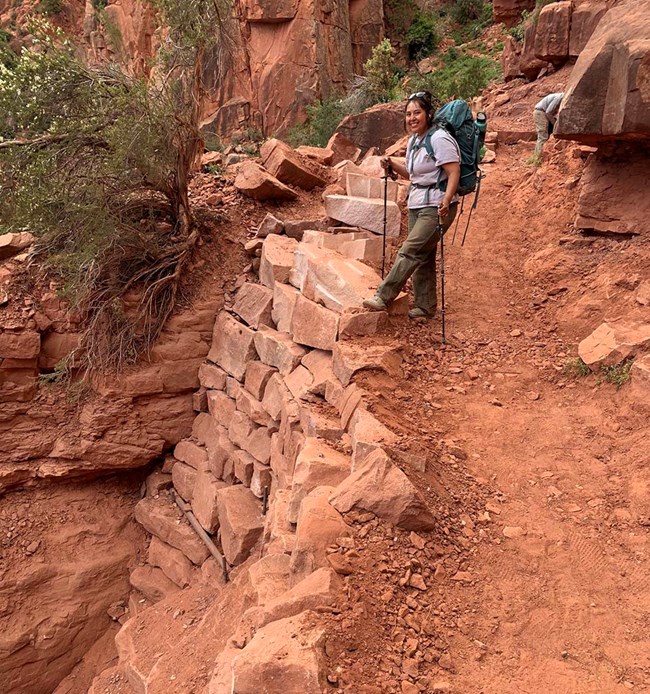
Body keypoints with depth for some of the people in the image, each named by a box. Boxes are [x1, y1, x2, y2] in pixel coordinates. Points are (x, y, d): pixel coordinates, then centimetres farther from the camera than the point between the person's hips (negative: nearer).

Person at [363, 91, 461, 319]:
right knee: (422, 257, 10)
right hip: (416, 206, 9)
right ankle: (425, 306, 18)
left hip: (436, 208, -9)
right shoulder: (413, 141, 13)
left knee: (410, 252, -13)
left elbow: (454, 173, -19)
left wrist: (446, 200, -34)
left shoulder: (439, 139, -14)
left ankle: (383, 297, -10)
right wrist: (393, 166, 7)